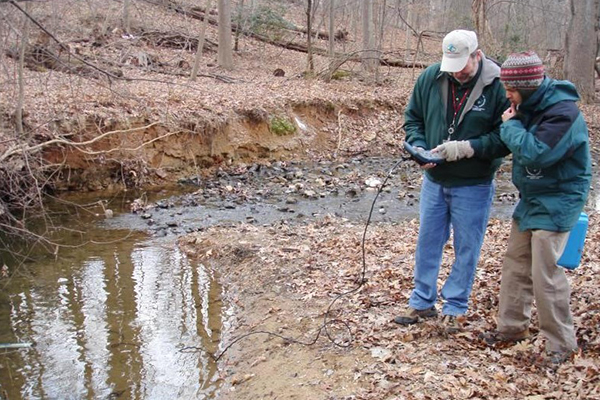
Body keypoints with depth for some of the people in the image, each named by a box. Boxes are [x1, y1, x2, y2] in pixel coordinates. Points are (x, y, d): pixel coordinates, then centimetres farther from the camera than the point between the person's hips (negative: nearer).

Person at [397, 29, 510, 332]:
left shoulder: (498, 85, -15)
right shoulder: (430, 77, -5)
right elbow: (412, 118, 6)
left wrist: (465, 148, -24)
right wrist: (420, 149, -11)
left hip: (473, 185, -3)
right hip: (434, 180, 4)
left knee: (466, 248, 9)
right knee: (427, 242, 13)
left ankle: (455, 307, 25)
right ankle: (422, 302, 29)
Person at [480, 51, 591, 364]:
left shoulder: (563, 112, -22)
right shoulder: (530, 106, 6)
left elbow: (536, 153, -30)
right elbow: (519, 144, 15)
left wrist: (511, 126, -18)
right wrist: (511, 125, -3)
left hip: (555, 205, -9)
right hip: (531, 199, 9)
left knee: (546, 276, -6)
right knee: (515, 265, 14)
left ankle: (561, 344, 10)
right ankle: (512, 326, 28)